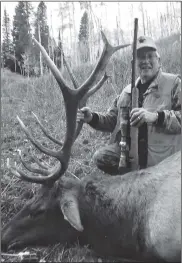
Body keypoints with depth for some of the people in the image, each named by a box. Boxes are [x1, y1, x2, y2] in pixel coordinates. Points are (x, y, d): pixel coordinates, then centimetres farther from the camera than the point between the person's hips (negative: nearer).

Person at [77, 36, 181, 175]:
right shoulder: (127, 91, 18)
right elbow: (112, 121, 22)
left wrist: (156, 116, -27)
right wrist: (93, 118, 2)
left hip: (160, 157, -4)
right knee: (101, 157, -19)